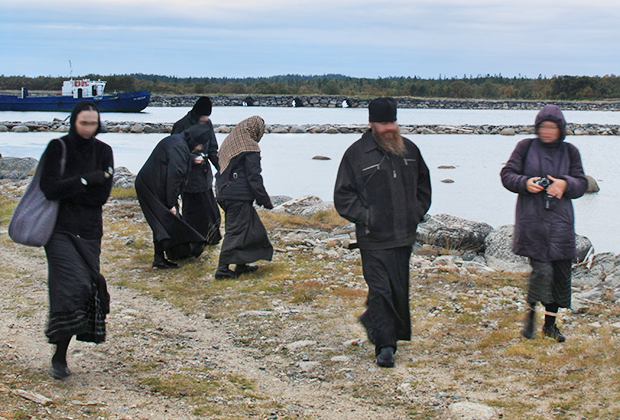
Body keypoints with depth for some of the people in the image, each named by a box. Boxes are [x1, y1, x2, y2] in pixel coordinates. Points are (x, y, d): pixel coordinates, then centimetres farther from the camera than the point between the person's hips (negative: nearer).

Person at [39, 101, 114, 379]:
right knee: (72, 285, -19)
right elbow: (49, 189, -12)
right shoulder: (58, 148, 0)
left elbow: (103, 195, -3)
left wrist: (68, 190, -9)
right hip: (60, 230, -3)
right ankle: (59, 357, -12)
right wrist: (85, 181, -13)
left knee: (87, 289, -2)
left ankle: (61, 355, 8)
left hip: (90, 232, 4)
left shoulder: (103, 151, 8)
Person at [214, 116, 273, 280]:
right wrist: (265, 200, -5)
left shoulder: (229, 142, 13)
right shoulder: (249, 147, -13)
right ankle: (222, 269, -5)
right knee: (236, 230, -4)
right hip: (239, 197, -9)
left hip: (225, 193, 9)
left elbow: (221, 171, 18)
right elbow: (254, 178, -14)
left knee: (250, 227, 18)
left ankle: (241, 264, 24)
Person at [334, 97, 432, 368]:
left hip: (404, 236, 5)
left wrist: (417, 211, 12)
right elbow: (342, 196, -3)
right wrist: (365, 216, -13)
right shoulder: (356, 153, -5)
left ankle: (374, 323, 33)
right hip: (374, 239, -5)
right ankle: (384, 345, -1)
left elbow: (423, 184, 25)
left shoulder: (409, 150, 11)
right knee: (380, 290, -9)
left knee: (400, 290, 12)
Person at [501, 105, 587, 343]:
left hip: (560, 221, 3)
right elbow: (507, 175, 2)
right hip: (532, 219, -3)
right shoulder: (526, 147, 4)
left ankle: (550, 323, 18)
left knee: (561, 273, 3)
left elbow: (582, 184, 7)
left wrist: (565, 184, -14)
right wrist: (525, 182, -17)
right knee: (541, 270, -14)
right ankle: (531, 311, 13)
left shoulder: (570, 152, 10)